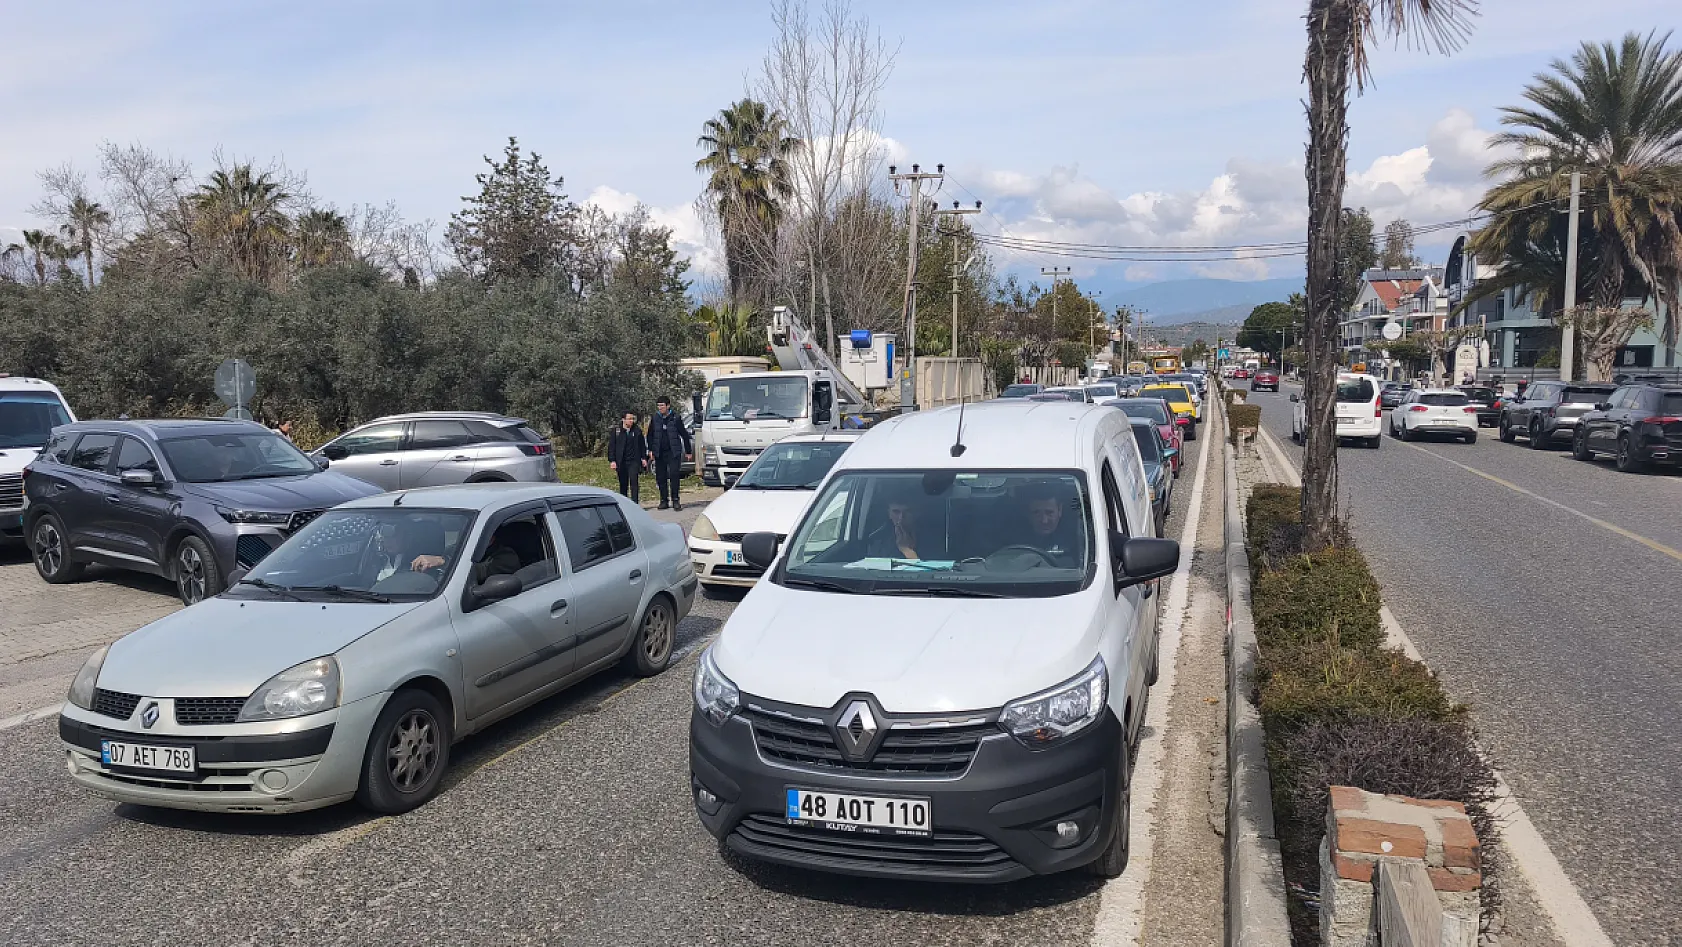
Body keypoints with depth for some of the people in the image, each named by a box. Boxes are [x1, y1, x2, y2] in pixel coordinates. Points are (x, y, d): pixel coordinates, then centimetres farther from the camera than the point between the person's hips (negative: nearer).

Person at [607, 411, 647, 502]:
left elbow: (642, 445, 13)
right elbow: (611, 447, 2)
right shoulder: (616, 431, 3)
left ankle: (635, 504, -13)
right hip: (621, 462, 1)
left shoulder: (637, 431, 7)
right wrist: (612, 460, -5)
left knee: (634, 483, -11)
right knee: (623, 485, 8)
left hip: (634, 461, 0)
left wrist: (644, 458, 6)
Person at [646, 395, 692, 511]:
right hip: (659, 453, 3)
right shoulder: (654, 419, 6)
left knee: (674, 475, -12)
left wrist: (688, 451, 6)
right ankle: (664, 500, 13)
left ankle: (675, 500, -6)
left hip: (674, 452, -3)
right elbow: (650, 435, 14)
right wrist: (650, 450, 5)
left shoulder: (675, 418, -1)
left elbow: (684, 435, 5)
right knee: (661, 477, 4)